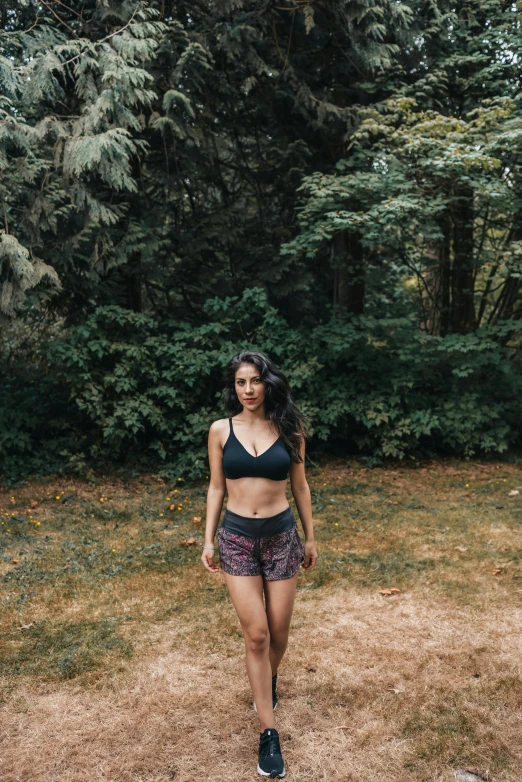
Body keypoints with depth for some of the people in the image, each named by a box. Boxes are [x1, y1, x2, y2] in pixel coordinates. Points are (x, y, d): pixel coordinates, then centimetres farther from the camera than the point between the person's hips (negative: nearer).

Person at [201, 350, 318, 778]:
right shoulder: (221, 430, -3)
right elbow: (216, 487, 4)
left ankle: (269, 680, 46)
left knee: (278, 632, 11)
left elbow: (299, 486, 5)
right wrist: (208, 540, 2)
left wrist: (310, 537, 10)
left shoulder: (289, 429, -3)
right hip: (237, 538, 0)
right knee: (256, 635, -2)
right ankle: (269, 733, 13)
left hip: (282, 536, 1)